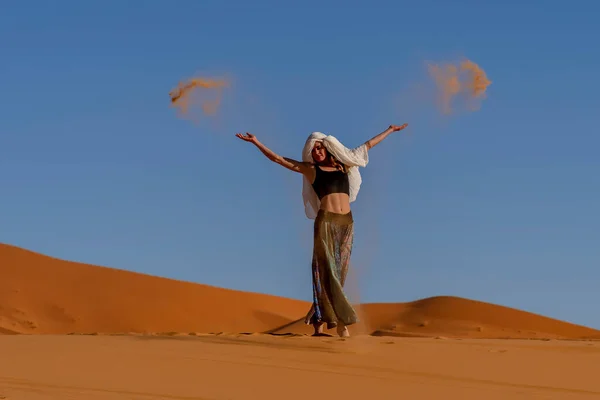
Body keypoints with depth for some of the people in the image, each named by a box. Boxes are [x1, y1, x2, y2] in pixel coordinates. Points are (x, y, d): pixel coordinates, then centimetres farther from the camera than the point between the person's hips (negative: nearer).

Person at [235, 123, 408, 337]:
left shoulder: (343, 165, 19)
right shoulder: (310, 169, 11)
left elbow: (368, 145, 29)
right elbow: (277, 158, 10)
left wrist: (390, 130, 38)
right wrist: (255, 142, 4)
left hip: (347, 223, 4)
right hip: (325, 221, -4)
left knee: (338, 272, 1)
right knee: (326, 271, -9)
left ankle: (319, 321, 4)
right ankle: (340, 320, -9)